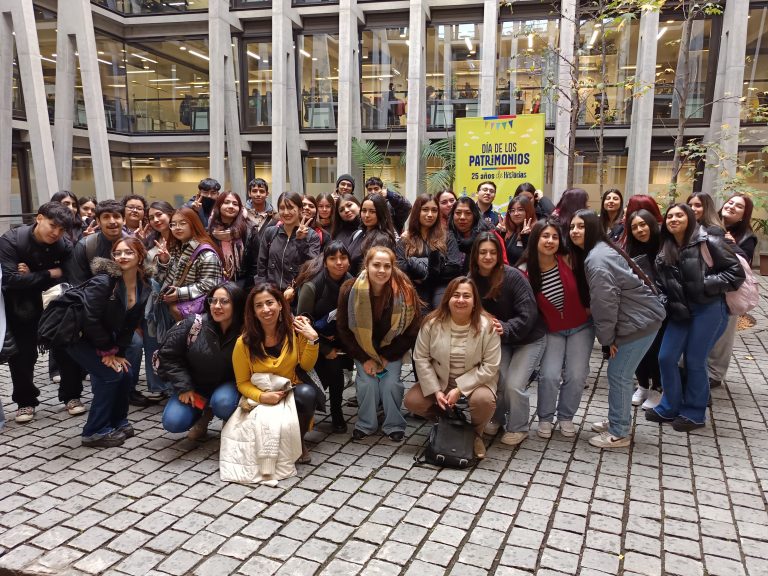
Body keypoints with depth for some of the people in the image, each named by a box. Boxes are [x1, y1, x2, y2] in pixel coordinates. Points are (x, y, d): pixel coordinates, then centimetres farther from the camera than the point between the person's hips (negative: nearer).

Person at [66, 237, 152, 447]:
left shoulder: (143, 288, -6)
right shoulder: (103, 282, -27)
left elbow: (130, 324, -1)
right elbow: (90, 319, -26)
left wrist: (118, 353, -8)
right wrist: (108, 351, -18)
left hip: (102, 336, 7)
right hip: (77, 334, -7)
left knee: (126, 372, -2)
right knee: (110, 374, -16)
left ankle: (118, 421, 18)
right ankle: (95, 432, -3)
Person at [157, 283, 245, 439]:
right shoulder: (193, 325, -15)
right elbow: (168, 355, -6)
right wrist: (184, 387, -9)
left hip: (226, 386, -2)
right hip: (194, 387, 2)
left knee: (223, 403, -34)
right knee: (173, 422, -15)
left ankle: (230, 423, 2)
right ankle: (203, 414, 16)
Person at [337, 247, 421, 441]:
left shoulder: (405, 291, -22)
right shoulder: (350, 290, -21)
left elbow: (411, 331, -10)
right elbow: (343, 329, -9)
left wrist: (387, 357, -11)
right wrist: (364, 358, -12)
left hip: (392, 350, 0)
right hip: (362, 349, 0)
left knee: (390, 383, -16)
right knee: (367, 383, -15)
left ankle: (394, 425, 10)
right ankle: (365, 424, 11)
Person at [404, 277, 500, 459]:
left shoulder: (487, 326, -18)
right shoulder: (432, 323, -13)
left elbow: (490, 367, -17)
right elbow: (421, 358, -8)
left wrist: (460, 389, -23)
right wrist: (435, 391, -17)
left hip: (475, 381, -2)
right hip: (439, 380, 3)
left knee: (484, 400, -34)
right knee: (411, 401, -16)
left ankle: (476, 433, 3)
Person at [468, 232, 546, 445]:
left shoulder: (513, 276, -24)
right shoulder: (472, 279, -11)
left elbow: (528, 313, -24)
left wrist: (505, 328, -35)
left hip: (529, 338, -4)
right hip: (500, 338, 4)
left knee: (513, 385, -12)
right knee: (496, 381, -10)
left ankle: (519, 428, 14)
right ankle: (496, 419, 21)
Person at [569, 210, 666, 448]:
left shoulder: (596, 258, -20)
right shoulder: (599, 251, 12)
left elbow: (604, 302, -23)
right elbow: (599, 299, 15)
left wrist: (607, 337, -14)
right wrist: (609, 335, 11)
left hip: (639, 321, -10)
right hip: (641, 317, 10)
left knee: (618, 375, -1)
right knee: (620, 373, 17)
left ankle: (619, 433, 10)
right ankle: (617, 420, 31)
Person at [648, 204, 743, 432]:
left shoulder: (708, 242, -10)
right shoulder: (665, 250, 7)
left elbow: (737, 272, -9)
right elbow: (664, 283, 11)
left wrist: (708, 284, -18)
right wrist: (667, 303, -6)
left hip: (708, 309, -6)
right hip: (680, 311, 6)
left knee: (695, 361, 1)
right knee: (666, 358, 5)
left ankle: (694, 413, 19)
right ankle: (670, 407, 23)